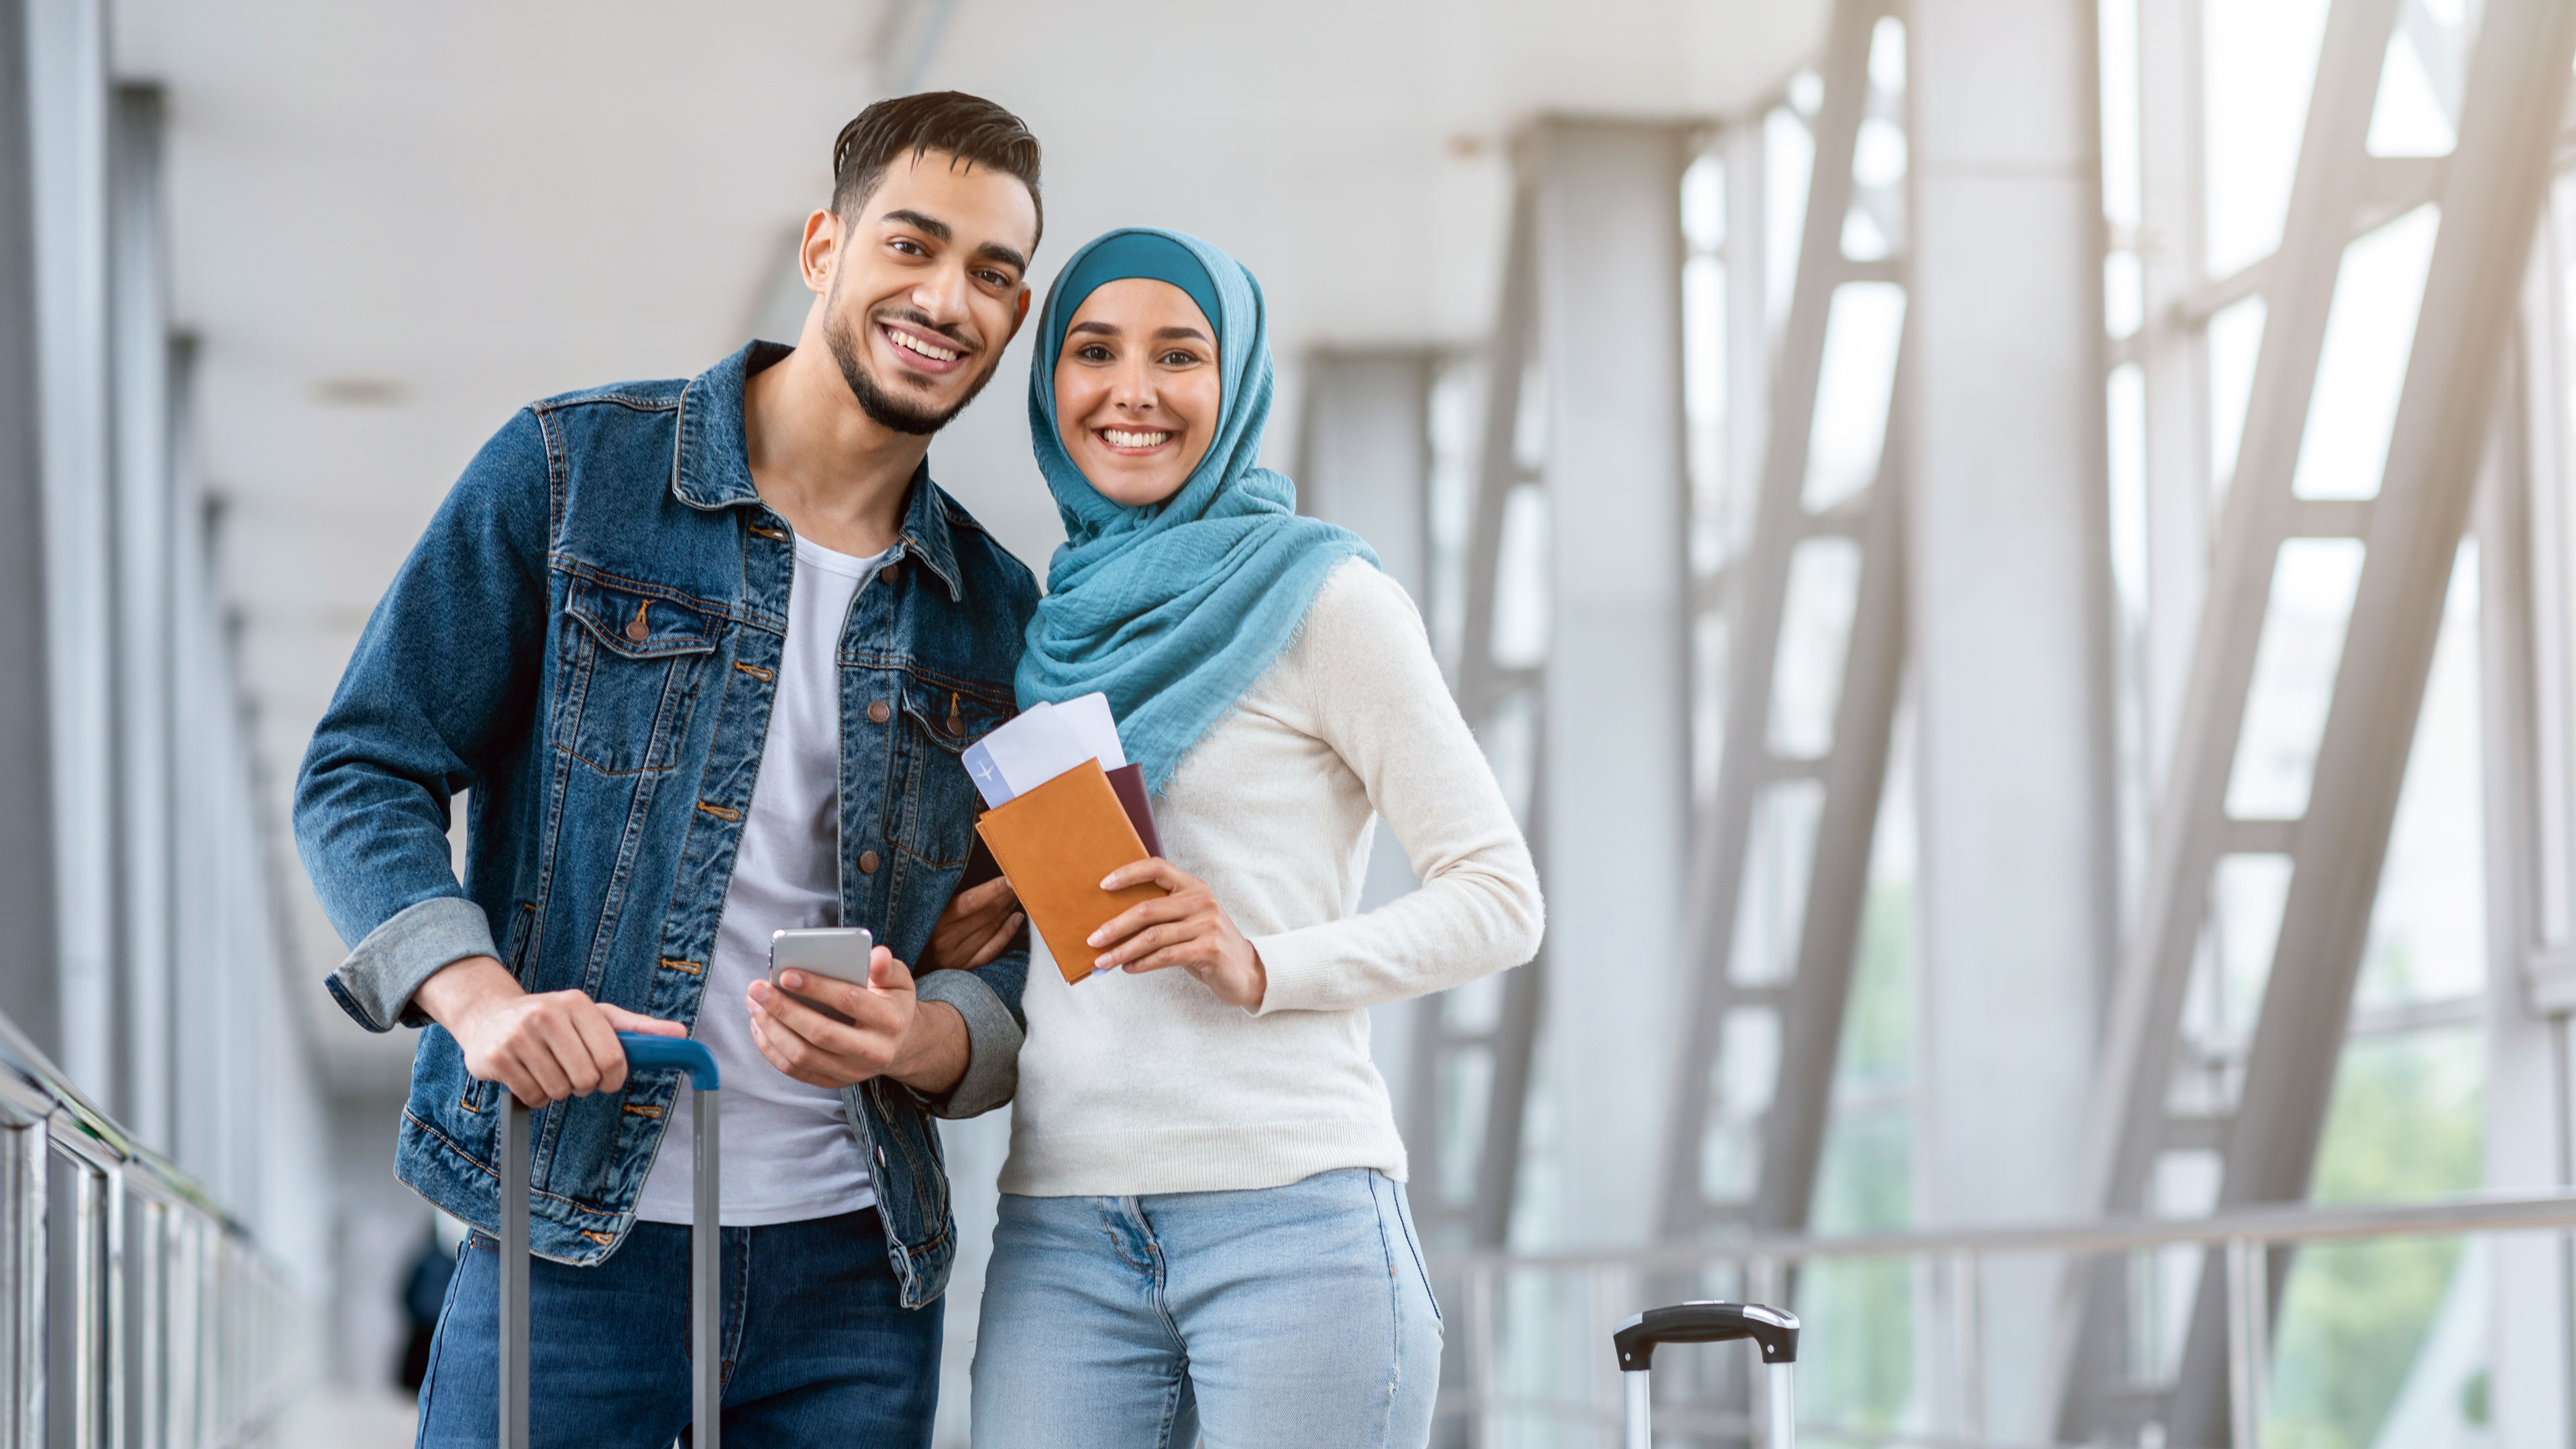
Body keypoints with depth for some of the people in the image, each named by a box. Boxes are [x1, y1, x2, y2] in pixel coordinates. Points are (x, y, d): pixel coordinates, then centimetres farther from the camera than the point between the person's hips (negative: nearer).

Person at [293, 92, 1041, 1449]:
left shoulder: (993, 611, 11)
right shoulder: (566, 472, 0)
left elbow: (1007, 961, 13)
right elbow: (361, 774, -2)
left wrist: (920, 1036, -11)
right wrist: (479, 993, -19)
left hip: (851, 1275, 4)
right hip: (570, 1246, -3)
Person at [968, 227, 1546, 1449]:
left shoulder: (1320, 601, 1)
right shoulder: (1057, 632, 17)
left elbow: (1500, 898, -2)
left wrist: (1263, 967, -15)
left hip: (1290, 1218, -4)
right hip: (1060, 1237, 5)